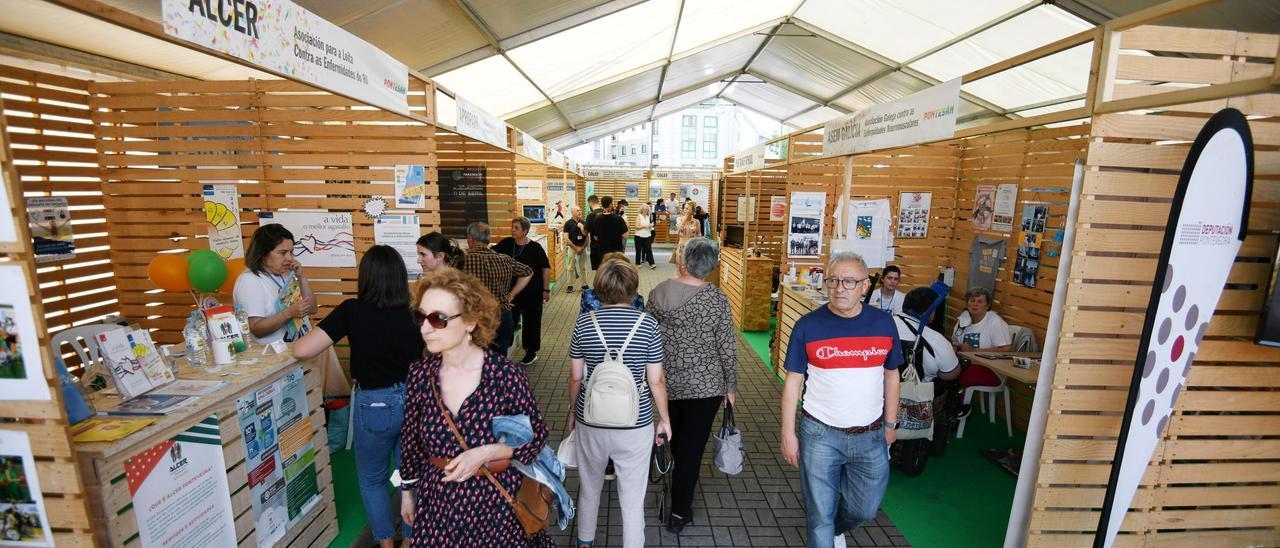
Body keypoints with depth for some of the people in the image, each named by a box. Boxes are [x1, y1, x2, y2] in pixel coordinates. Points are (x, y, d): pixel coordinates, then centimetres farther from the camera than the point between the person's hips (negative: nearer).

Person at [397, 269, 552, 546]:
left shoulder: (506, 374, -22)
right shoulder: (420, 374, -10)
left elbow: (537, 434, -11)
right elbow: (411, 441, 5)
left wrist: (485, 453, -24)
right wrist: (407, 493, 14)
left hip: (498, 505, -2)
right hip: (438, 505, 3)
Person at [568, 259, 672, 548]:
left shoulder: (584, 323, -8)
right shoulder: (647, 324, -11)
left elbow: (575, 377, -1)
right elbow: (656, 381, -8)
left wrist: (574, 411, 15)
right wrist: (664, 419, 6)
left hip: (591, 422, 3)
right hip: (636, 424, -2)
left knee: (589, 486, 26)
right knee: (633, 497, 14)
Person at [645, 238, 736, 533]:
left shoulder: (658, 292, -9)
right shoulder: (716, 298, -15)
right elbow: (727, 346, -11)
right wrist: (730, 386, 1)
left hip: (667, 380, 4)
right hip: (705, 384, -3)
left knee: (676, 436, 27)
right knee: (693, 445, 9)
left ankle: (680, 486, 52)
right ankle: (679, 512, 20)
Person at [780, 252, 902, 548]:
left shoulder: (884, 323, -3)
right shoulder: (807, 326, -11)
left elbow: (891, 376, 9)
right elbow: (793, 382, -6)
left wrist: (890, 424, 12)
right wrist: (788, 434, -6)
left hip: (871, 436, 3)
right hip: (820, 434, -3)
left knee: (865, 509, 19)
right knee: (820, 514, 8)